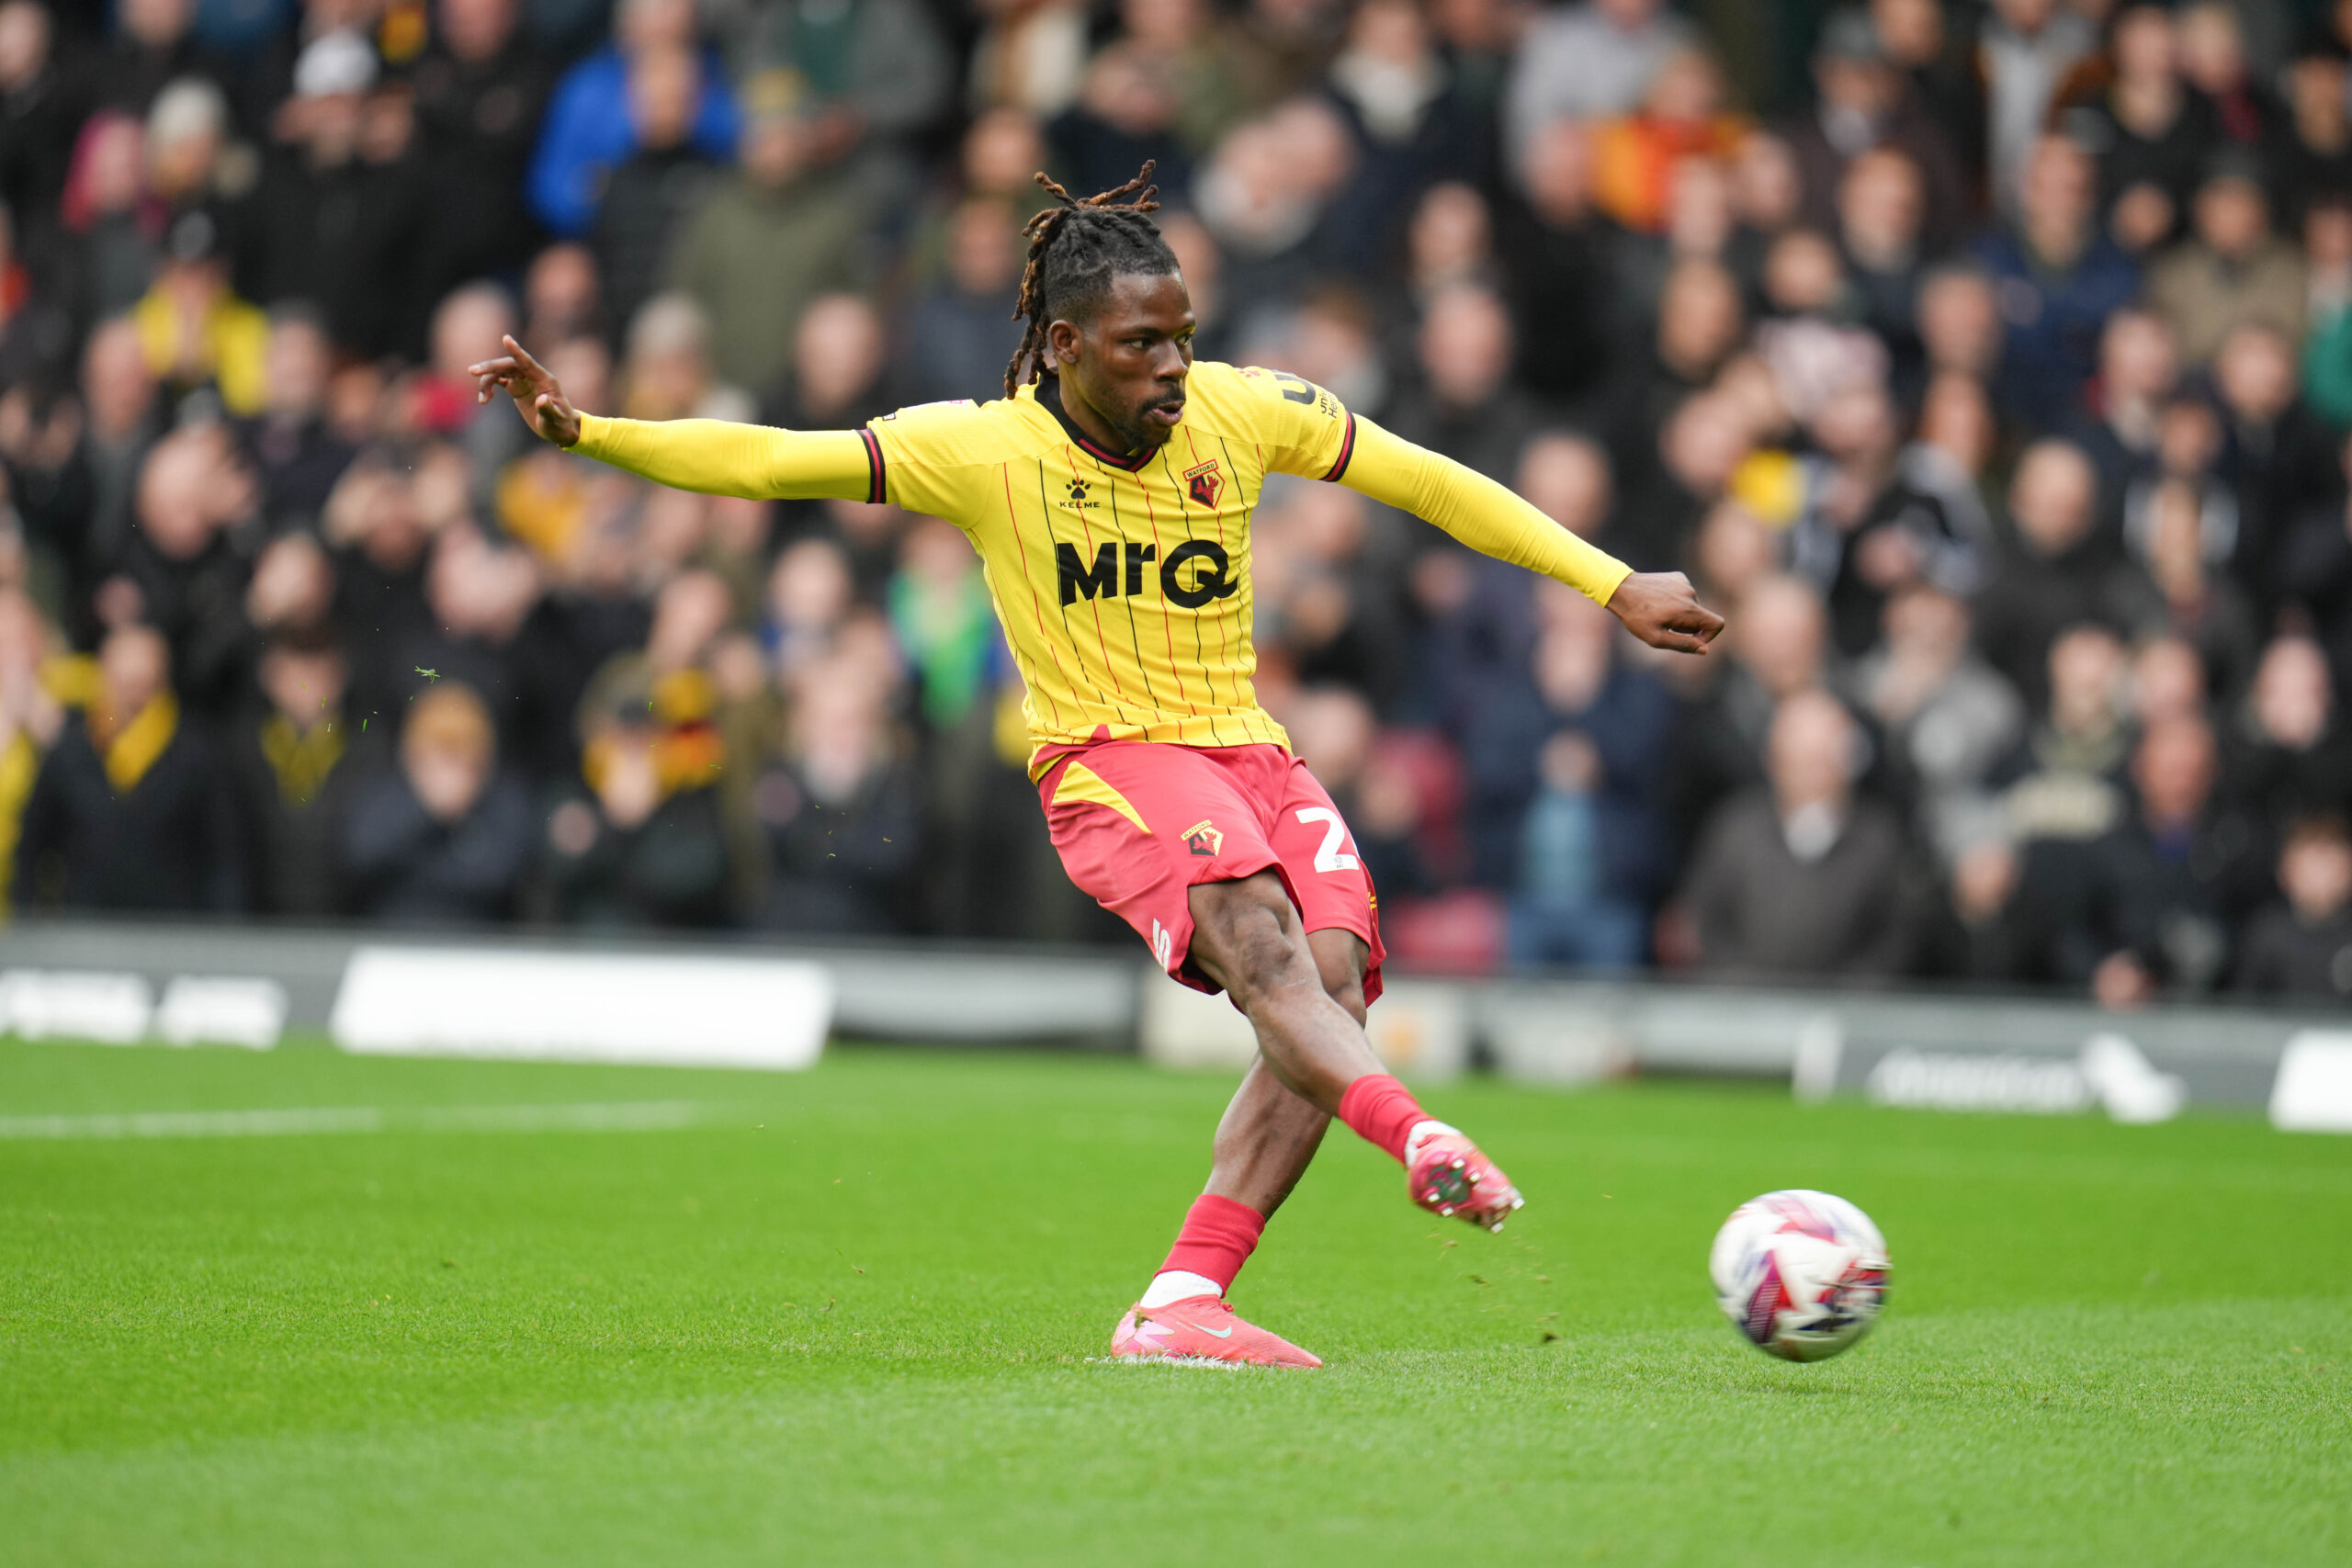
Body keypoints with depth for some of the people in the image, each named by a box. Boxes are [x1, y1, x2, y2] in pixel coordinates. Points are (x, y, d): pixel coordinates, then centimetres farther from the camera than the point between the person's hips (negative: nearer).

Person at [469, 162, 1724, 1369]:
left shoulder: (1241, 411, 4)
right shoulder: (983, 449, -3)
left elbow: (1432, 485, 11)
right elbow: (767, 462, -4)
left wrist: (1612, 586, 9)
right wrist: (585, 431, -15)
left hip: (1251, 757, 4)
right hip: (1106, 763, -4)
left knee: (1334, 981, -21)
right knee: (1257, 941, -34)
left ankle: (1181, 1303, -22)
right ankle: (1420, 1140, -55)